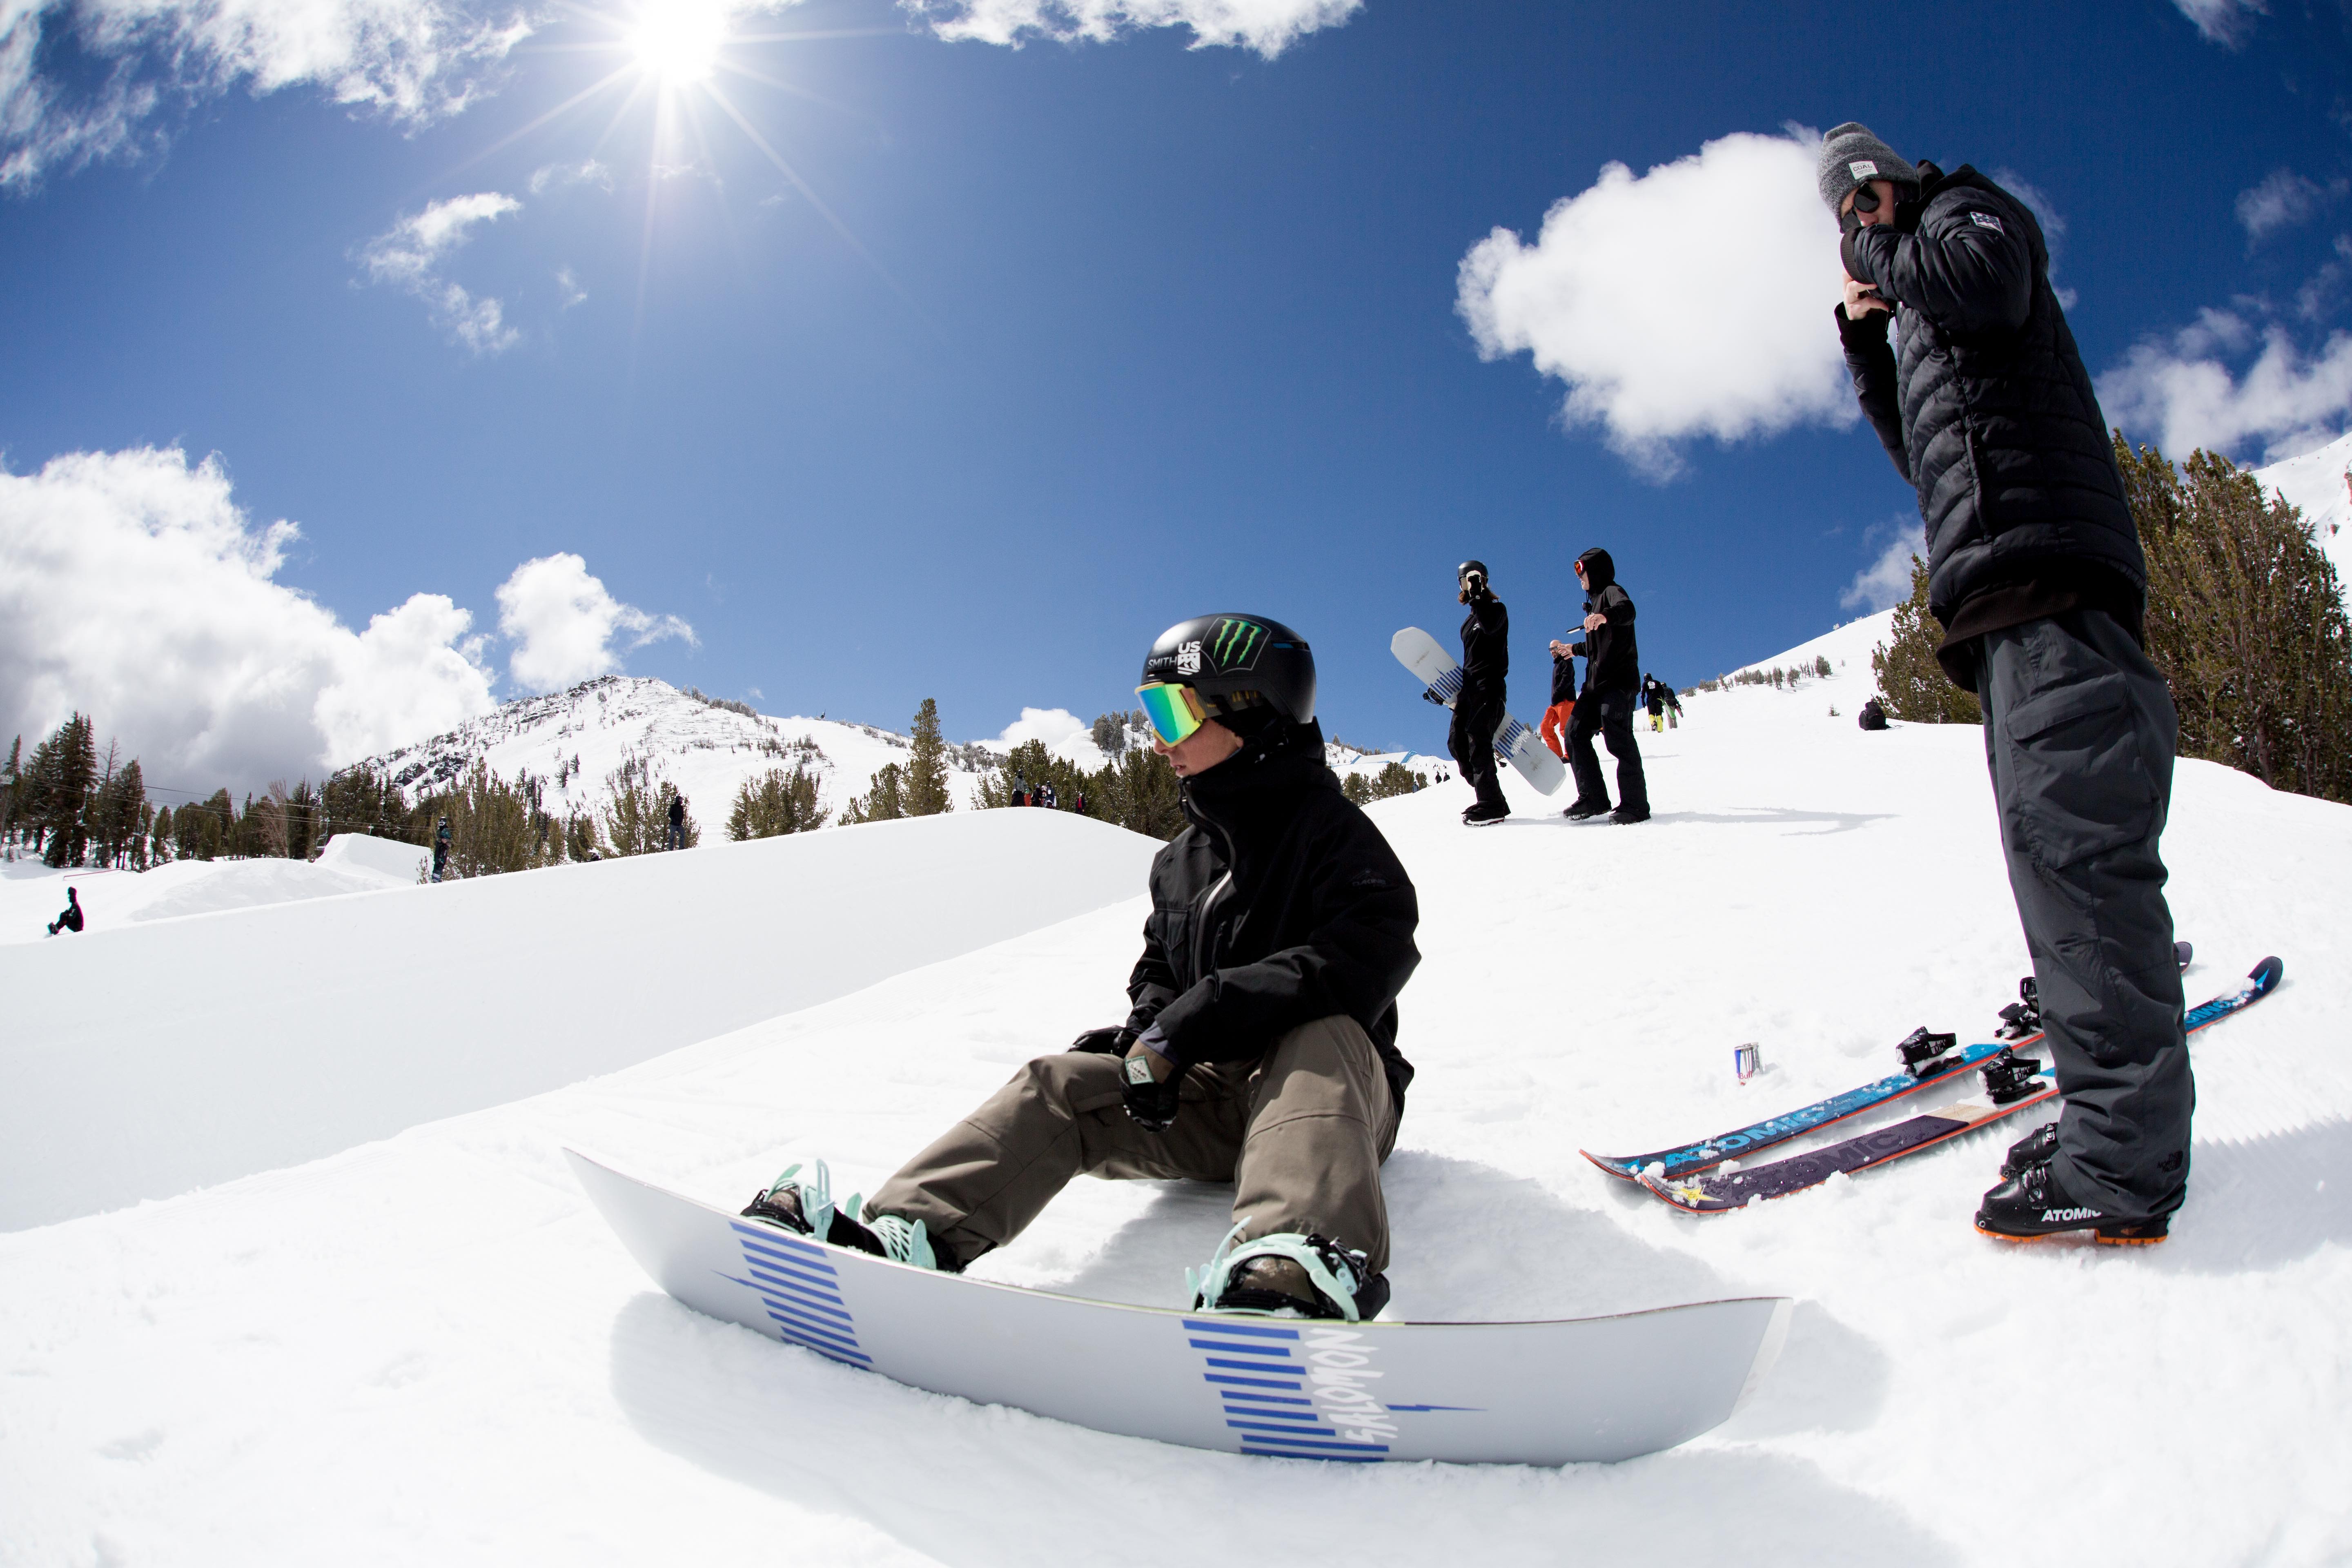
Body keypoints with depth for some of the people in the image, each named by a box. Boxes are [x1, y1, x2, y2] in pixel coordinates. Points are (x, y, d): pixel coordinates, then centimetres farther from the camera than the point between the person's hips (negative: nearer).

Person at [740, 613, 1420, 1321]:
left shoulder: (1329, 826, -9)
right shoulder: (1180, 862, 14)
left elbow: (1370, 956, -26)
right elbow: (1159, 969, 24)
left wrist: (1192, 1023, -28)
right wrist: (1148, 1027, -3)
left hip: (1333, 1099, -5)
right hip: (1208, 1095, 6)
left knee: (1317, 1036, -38)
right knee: (1060, 1083, -15)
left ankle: (1298, 1269, -64)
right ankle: (899, 1237, -34)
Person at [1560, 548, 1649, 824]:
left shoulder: (1613, 592, -3)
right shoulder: (1596, 600, 26)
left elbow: (1627, 610, -30)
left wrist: (1605, 616, -50)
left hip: (1619, 682, -10)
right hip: (1597, 683, 10)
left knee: (1618, 740, -16)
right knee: (1575, 732, 0)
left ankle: (1635, 805, -12)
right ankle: (1593, 798, 1)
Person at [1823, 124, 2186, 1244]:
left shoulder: (1969, 213, 12)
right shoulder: (1915, 313, 34)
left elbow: (1985, 282, -12)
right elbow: (1924, 457, 29)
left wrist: (1886, 256, 6)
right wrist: (1867, 347, 23)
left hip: (2047, 565, -10)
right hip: (2004, 604, 10)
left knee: (2066, 829, -18)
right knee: (2053, 837, 5)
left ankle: (2123, 1158, -19)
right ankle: (2118, 1112, 9)